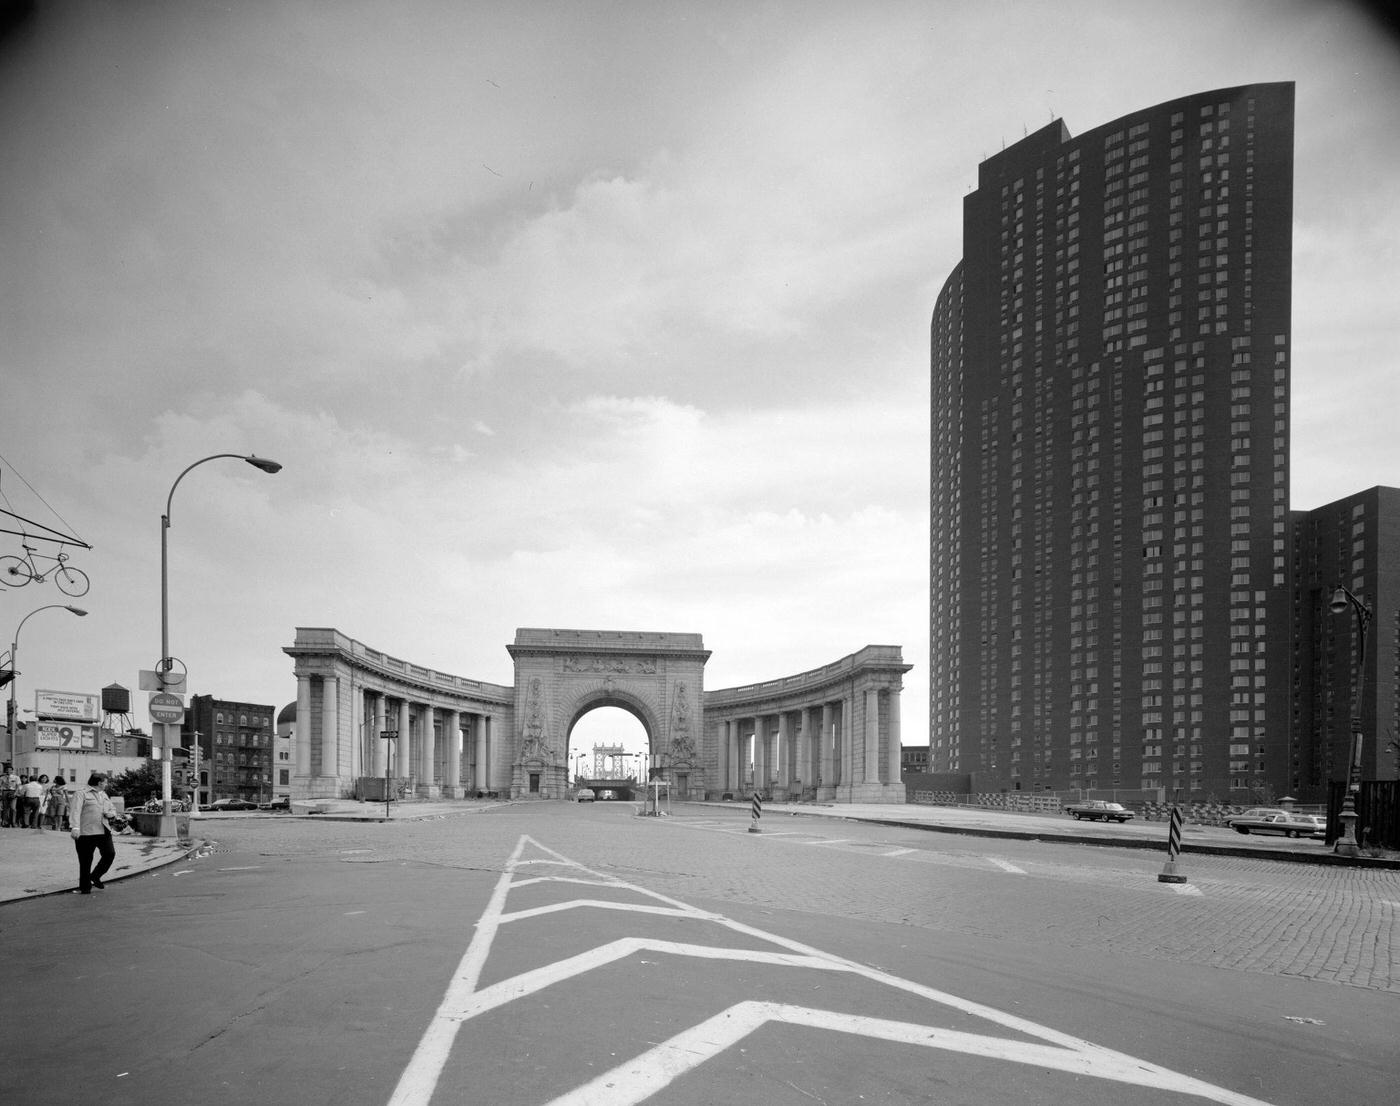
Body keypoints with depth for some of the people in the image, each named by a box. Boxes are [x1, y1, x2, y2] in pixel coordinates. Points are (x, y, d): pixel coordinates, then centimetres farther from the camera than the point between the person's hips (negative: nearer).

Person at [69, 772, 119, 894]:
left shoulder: (104, 795, 21)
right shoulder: (82, 794, -3)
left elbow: (113, 810, 27)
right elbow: (75, 811, -15)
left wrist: (110, 813, 3)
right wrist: (75, 827, -28)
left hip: (104, 832, 6)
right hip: (86, 832, -6)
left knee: (110, 854, -4)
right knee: (85, 861, 1)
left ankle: (95, 877, 18)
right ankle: (85, 888, 12)